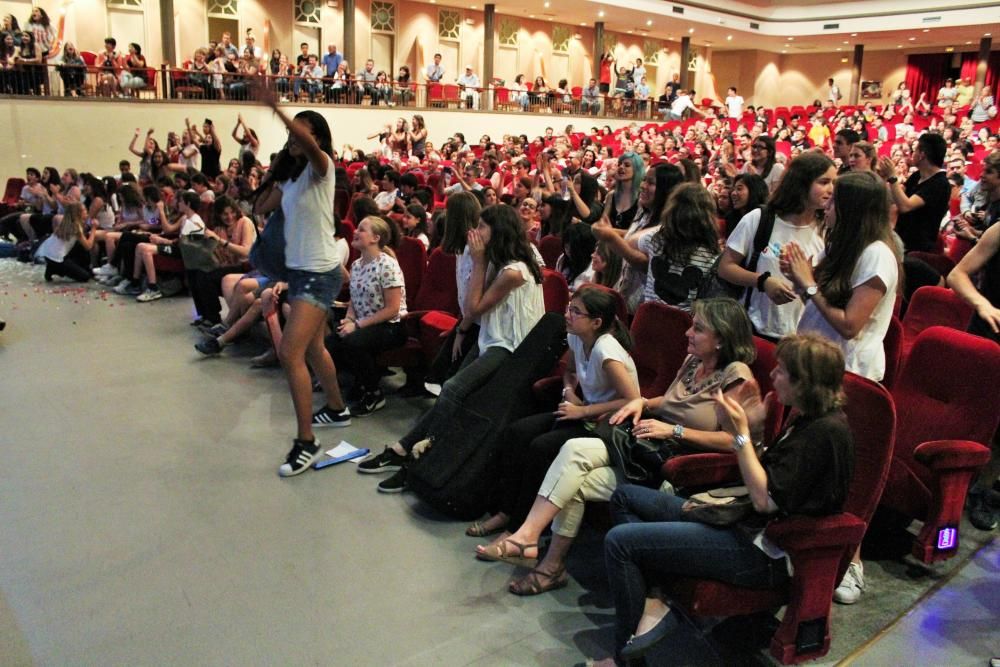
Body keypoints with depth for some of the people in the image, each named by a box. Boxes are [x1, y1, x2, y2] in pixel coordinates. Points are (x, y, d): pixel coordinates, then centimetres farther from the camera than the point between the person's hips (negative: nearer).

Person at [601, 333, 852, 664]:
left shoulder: (826, 431, -20)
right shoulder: (807, 417, 9)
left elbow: (764, 499, -21)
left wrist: (741, 434, -18)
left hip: (762, 552, -11)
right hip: (745, 522, 11)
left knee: (619, 541, -17)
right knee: (625, 497, 11)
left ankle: (627, 652, 2)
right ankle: (649, 604, -1)